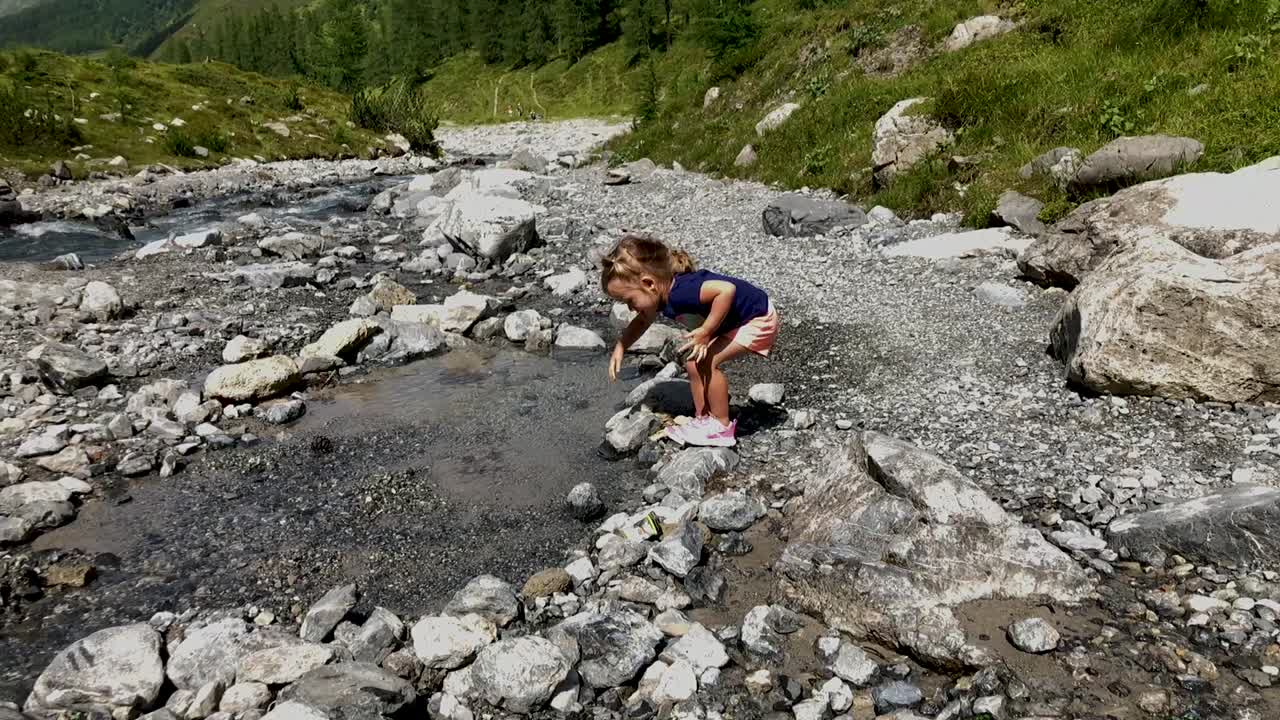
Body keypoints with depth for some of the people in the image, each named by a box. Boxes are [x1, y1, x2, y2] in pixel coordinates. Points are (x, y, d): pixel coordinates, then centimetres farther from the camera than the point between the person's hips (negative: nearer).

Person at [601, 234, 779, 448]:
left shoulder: (681, 292, -34)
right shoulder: (662, 296, -3)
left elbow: (727, 289, -43)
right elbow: (642, 321, 17)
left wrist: (705, 332, -34)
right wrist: (620, 348, 6)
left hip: (759, 319, -10)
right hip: (735, 322, 10)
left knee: (707, 361, -19)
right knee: (694, 362, 7)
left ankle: (722, 427, -3)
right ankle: (703, 419, 19)